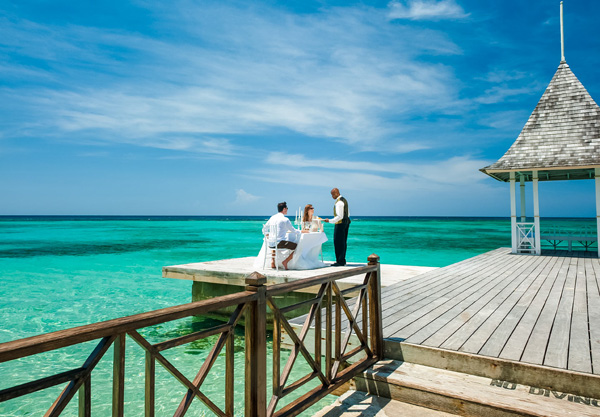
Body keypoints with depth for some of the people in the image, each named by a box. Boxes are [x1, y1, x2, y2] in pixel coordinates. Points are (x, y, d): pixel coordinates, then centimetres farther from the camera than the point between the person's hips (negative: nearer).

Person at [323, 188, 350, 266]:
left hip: (340, 223, -10)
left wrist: (330, 221, -21)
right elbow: (348, 213, 21)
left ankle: (340, 261, -3)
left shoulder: (339, 202, -17)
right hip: (346, 222, 10)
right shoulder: (344, 200, 15)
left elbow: (340, 216, -23)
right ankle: (342, 260, 19)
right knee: (343, 242, 13)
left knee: (338, 242, -6)